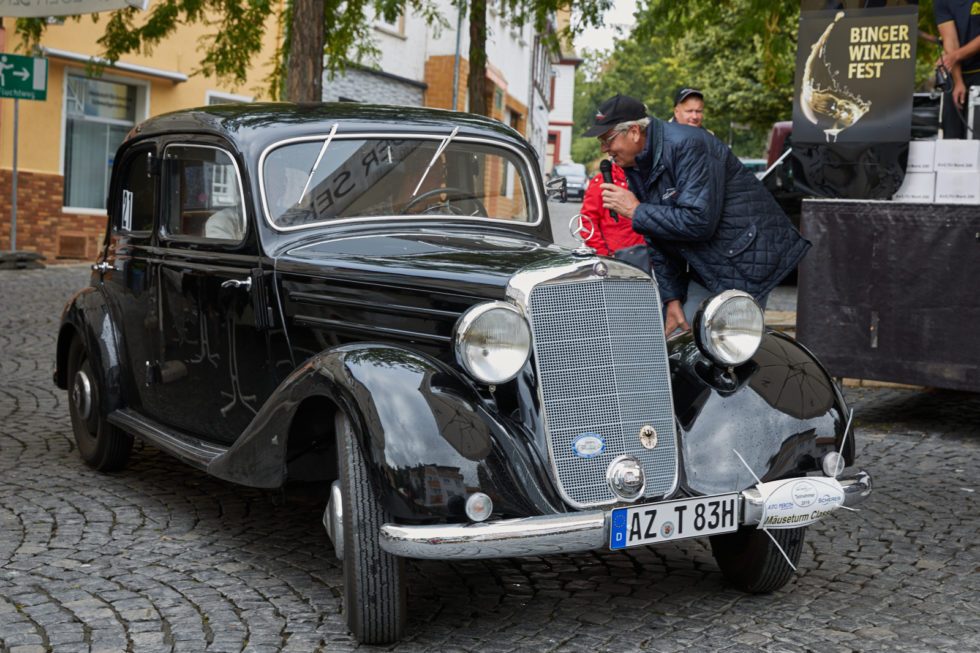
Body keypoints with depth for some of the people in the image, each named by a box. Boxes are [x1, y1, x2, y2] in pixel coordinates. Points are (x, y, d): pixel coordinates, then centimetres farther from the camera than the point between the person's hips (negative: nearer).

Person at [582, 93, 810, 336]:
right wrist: (672, 300, 5)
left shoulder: (688, 146, -22)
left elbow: (699, 222, -30)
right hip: (705, 270, 9)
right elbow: (657, 243, 11)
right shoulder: (636, 166, 6)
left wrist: (636, 211, -21)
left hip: (746, 259, -9)